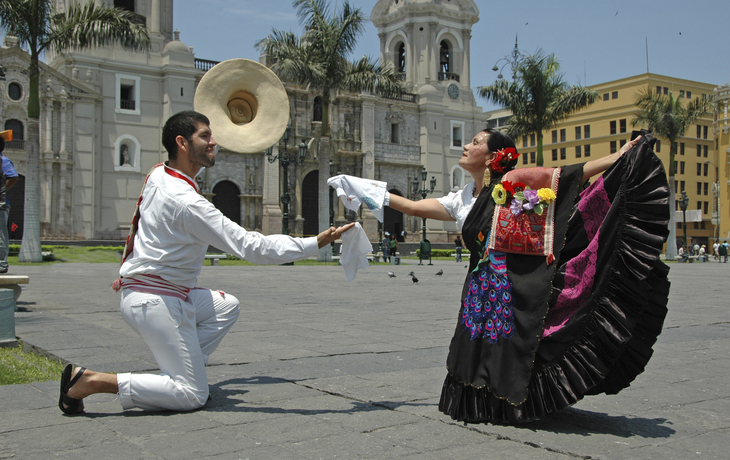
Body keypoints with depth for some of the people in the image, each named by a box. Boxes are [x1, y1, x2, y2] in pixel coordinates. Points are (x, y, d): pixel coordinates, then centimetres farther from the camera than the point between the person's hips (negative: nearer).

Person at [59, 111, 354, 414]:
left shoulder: (158, 175, 3)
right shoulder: (186, 202, -24)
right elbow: (251, 247, -26)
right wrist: (315, 244, -24)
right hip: (156, 302, -10)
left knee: (227, 306, 22)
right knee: (192, 395, -5)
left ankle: (176, 370, 12)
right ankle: (91, 381, -8)